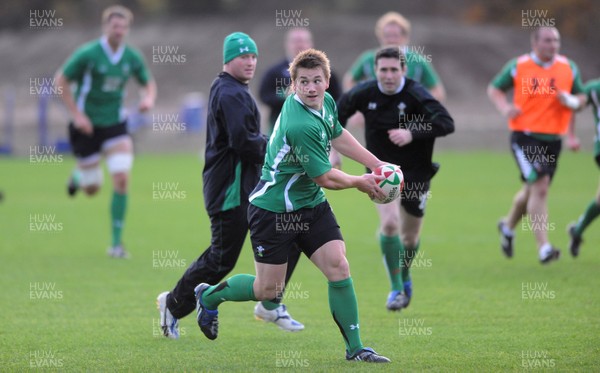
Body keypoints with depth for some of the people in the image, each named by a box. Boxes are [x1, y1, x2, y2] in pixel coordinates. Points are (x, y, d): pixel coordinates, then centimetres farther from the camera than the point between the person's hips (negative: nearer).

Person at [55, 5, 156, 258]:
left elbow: (148, 83, 12)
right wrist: (76, 114, -16)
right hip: (87, 124, -3)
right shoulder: (87, 54, -16)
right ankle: (79, 176, 45)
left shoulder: (133, 57, -3)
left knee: (122, 178, -15)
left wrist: (149, 99, -11)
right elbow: (60, 81, -9)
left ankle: (116, 242, -5)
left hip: (115, 124, 3)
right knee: (92, 189, 4)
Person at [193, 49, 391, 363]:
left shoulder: (327, 102, -3)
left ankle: (354, 348, 0)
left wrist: (376, 164, 14)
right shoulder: (300, 125, -30)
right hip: (274, 208, -8)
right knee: (267, 290, 3)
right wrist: (360, 183, -4)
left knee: (338, 268, -6)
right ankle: (208, 296, 31)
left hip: (311, 205, 8)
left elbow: (338, 136, 20)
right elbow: (325, 178, -22)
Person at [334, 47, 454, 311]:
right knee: (390, 223, -22)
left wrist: (412, 133, -41)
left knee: (410, 236, 10)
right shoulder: (364, 94, -7)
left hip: (415, 173, -1)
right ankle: (397, 289, -10)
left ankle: (405, 277, 43)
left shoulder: (415, 95, -18)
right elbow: (338, 113, 13)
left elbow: (446, 123, -29)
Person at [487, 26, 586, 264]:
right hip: (524, 135, -4)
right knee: (540, 186, -18)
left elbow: (581, 98, 14)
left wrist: (571, 101, -10)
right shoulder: (518, 66, -3)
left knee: (532, 190, 16)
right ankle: (543, 248, -18)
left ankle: (508, 226, 45)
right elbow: (494, 89, 8)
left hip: (553, 138, 4)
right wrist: (504, 107, -12)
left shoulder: (568, 68, 5)